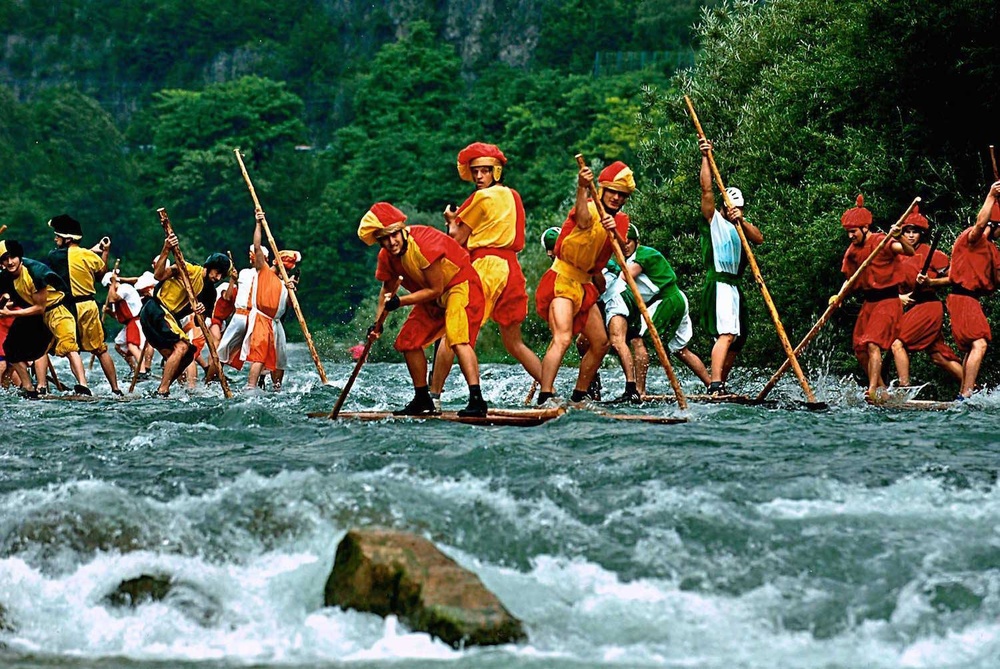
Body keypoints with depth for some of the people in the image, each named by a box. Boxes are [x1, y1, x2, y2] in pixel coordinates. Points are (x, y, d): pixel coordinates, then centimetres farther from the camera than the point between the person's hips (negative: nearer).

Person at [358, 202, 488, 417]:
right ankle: (422, 400, 20)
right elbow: (388, 289, 13)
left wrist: (400, 302, -26)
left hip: (460, 286, -9)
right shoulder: (387, 256, -5)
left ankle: (477, 400, -38)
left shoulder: (423, 242, -30)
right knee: (409, 340, 7)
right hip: (432, 298, 9)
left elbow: (435, 289, -25)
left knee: (458, 338, -28)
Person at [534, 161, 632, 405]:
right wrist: (582, 189, -53)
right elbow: (584, 222, -38)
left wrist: (615, 233, -28)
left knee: (601, 344, 13)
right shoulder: (589, 207, -11)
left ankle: (579, 396, 24)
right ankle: (544, 398, -34)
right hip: (561, 281, -9)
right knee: (563, 338, -25)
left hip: (584, 284, 9)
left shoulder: (620, 220, 11)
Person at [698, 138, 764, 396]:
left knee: (738, 339, 9)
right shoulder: (714, 220, 4)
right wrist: (705, 158, -10)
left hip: (735, 287, 8)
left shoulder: (742, 226, 21)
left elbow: (759, 239, 3)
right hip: (718, 284, -8)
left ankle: (721, 384, 17)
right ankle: (715, 385, -32)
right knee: (726, 334, -22)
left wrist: (742, 221, -12)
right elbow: (707, 190, -7)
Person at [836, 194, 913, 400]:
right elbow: (851, 278, 14)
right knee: (860, 349, 7)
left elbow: (909, 252, -29)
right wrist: (839, 296, -2)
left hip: (887, 301, -8)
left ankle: (873, 390, -28)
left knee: (872, 343, -22)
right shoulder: (853, 250, 8)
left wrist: (899, 238, -48)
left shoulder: (881, 242, -14)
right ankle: (881, 389, 19)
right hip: (868, 302, 8)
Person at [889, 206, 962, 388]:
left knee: (898, 343, -18)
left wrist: (930, 282, -18)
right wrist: (899, 296, -2)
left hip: (928, 306, -8)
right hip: (912, 305, 8)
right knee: (938, 355, 8)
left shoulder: (930, 254, -7)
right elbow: (901, 284, 18)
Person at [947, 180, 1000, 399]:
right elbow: (980, 223, -31)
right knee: (979, 344, -22)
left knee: (971, 348, 16)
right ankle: (966, 394, -27)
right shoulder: (971, 237, -9)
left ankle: (963, 395, 21)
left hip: (972, 299, 11)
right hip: (962, 298, -11)